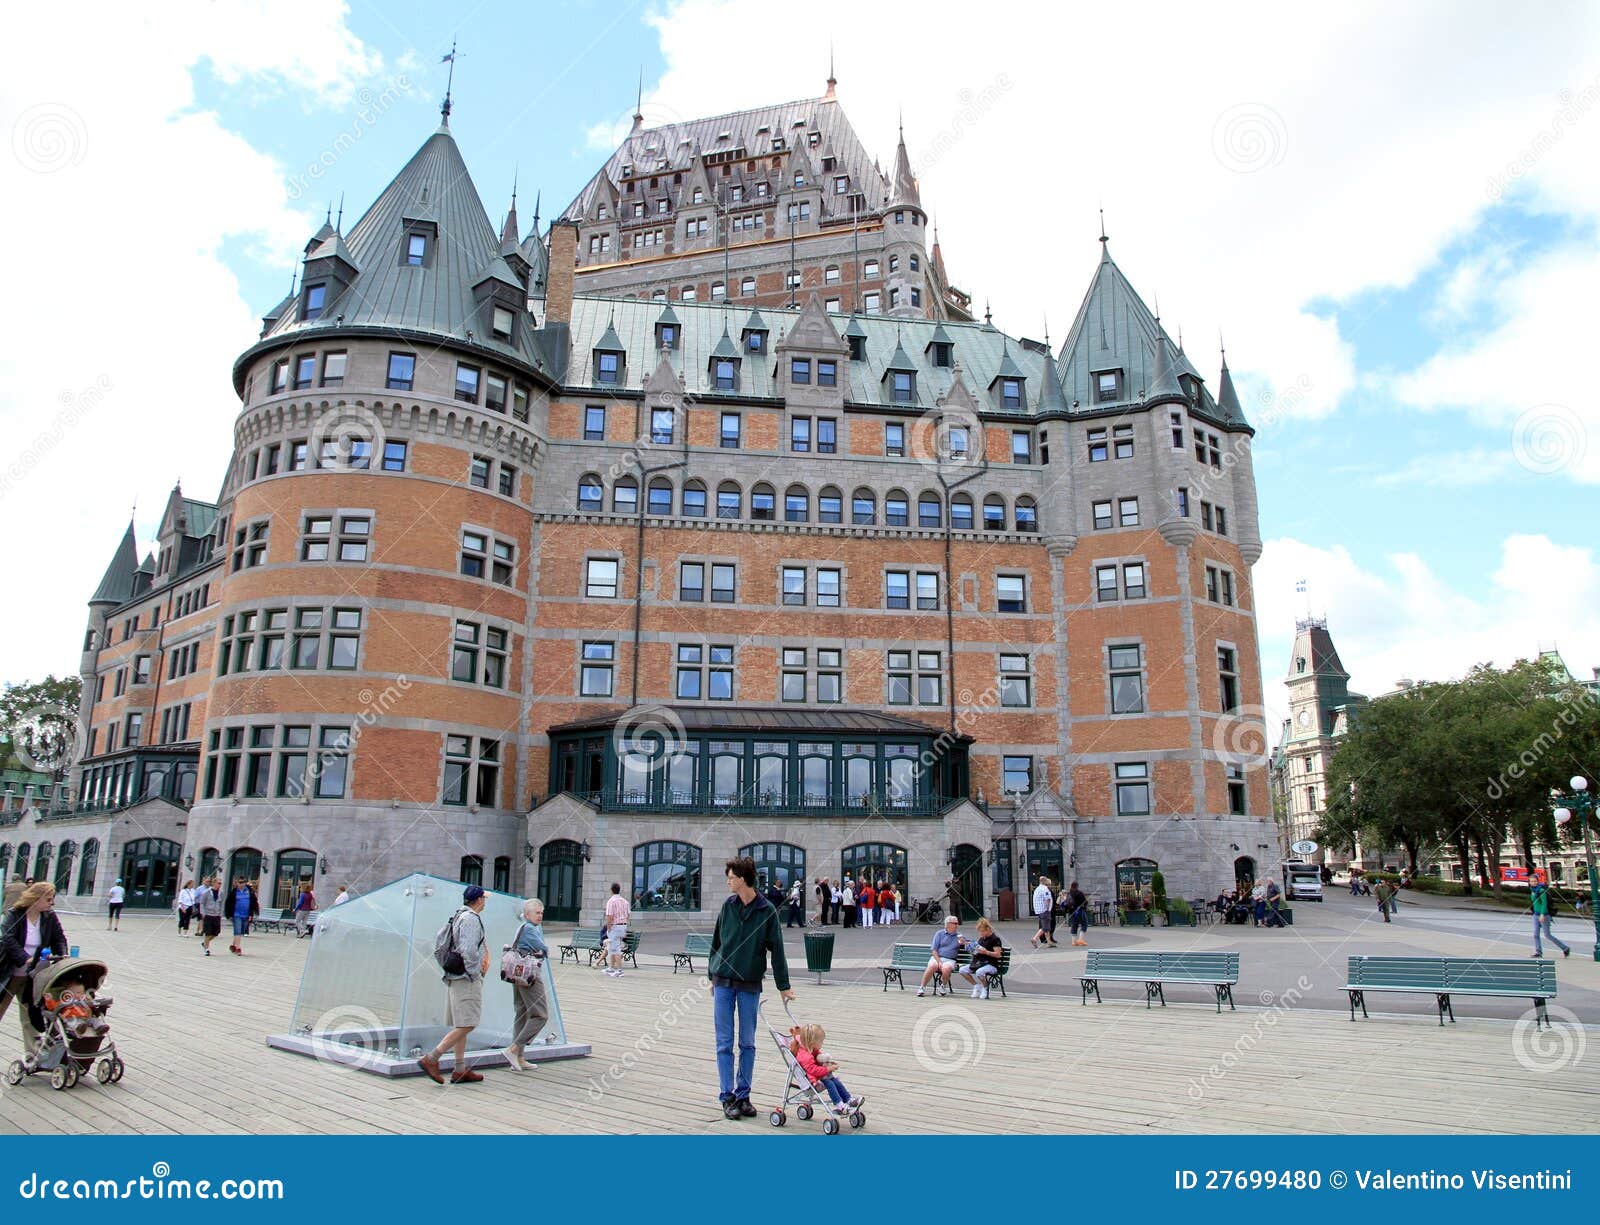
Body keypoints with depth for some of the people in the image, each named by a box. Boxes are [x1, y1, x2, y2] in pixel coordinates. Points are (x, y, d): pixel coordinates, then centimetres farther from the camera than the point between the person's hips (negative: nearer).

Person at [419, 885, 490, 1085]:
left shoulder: (457, 916, 15)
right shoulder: (471, 918, -15)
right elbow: (469, 951, -23)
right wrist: (477, 970, -8)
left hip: (454, 978, 10)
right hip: (466, 978, -10)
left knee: (461, 1025, 11)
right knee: (467, 1025, -10)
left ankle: (460, 1070, 14)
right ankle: (430, 1059, -11)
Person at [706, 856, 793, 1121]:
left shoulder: (767, 911, -7)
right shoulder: (728, 906, 1)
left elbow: (776, 949, -3)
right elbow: (717, 941, 11)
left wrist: (783, 986, -2)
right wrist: (712, 975, 12)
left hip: (750, 984, -2)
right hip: (723, 982, 2)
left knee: (748, 1043, 8)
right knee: (725, 1043, 3)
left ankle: (743, 1096, 19)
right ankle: (727, 1097, 11)